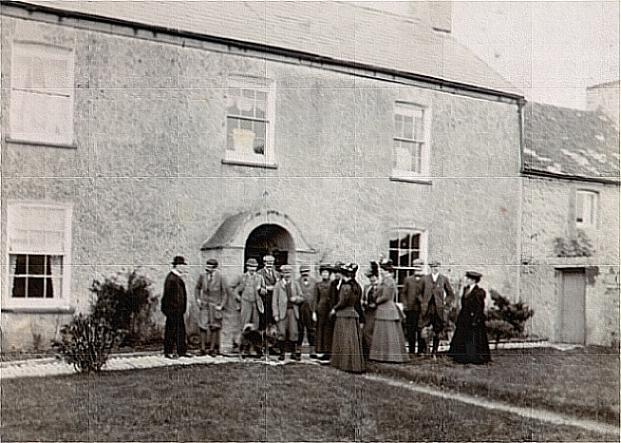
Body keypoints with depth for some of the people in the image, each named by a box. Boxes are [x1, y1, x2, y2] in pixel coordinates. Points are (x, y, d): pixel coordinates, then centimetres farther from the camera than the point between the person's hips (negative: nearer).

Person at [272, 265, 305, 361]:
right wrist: (275, 314, -4)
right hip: (282, 311, -1)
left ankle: (294, 353, 5)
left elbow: (301, 298, 13)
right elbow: (274, 301, 3)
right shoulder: (278, 285, 5)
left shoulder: (295, 284, 12)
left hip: (293, 311, 1)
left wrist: (296, 298, -9)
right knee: (282, 333, -3)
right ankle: (282, 353, 7)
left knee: (294, 332, -2)